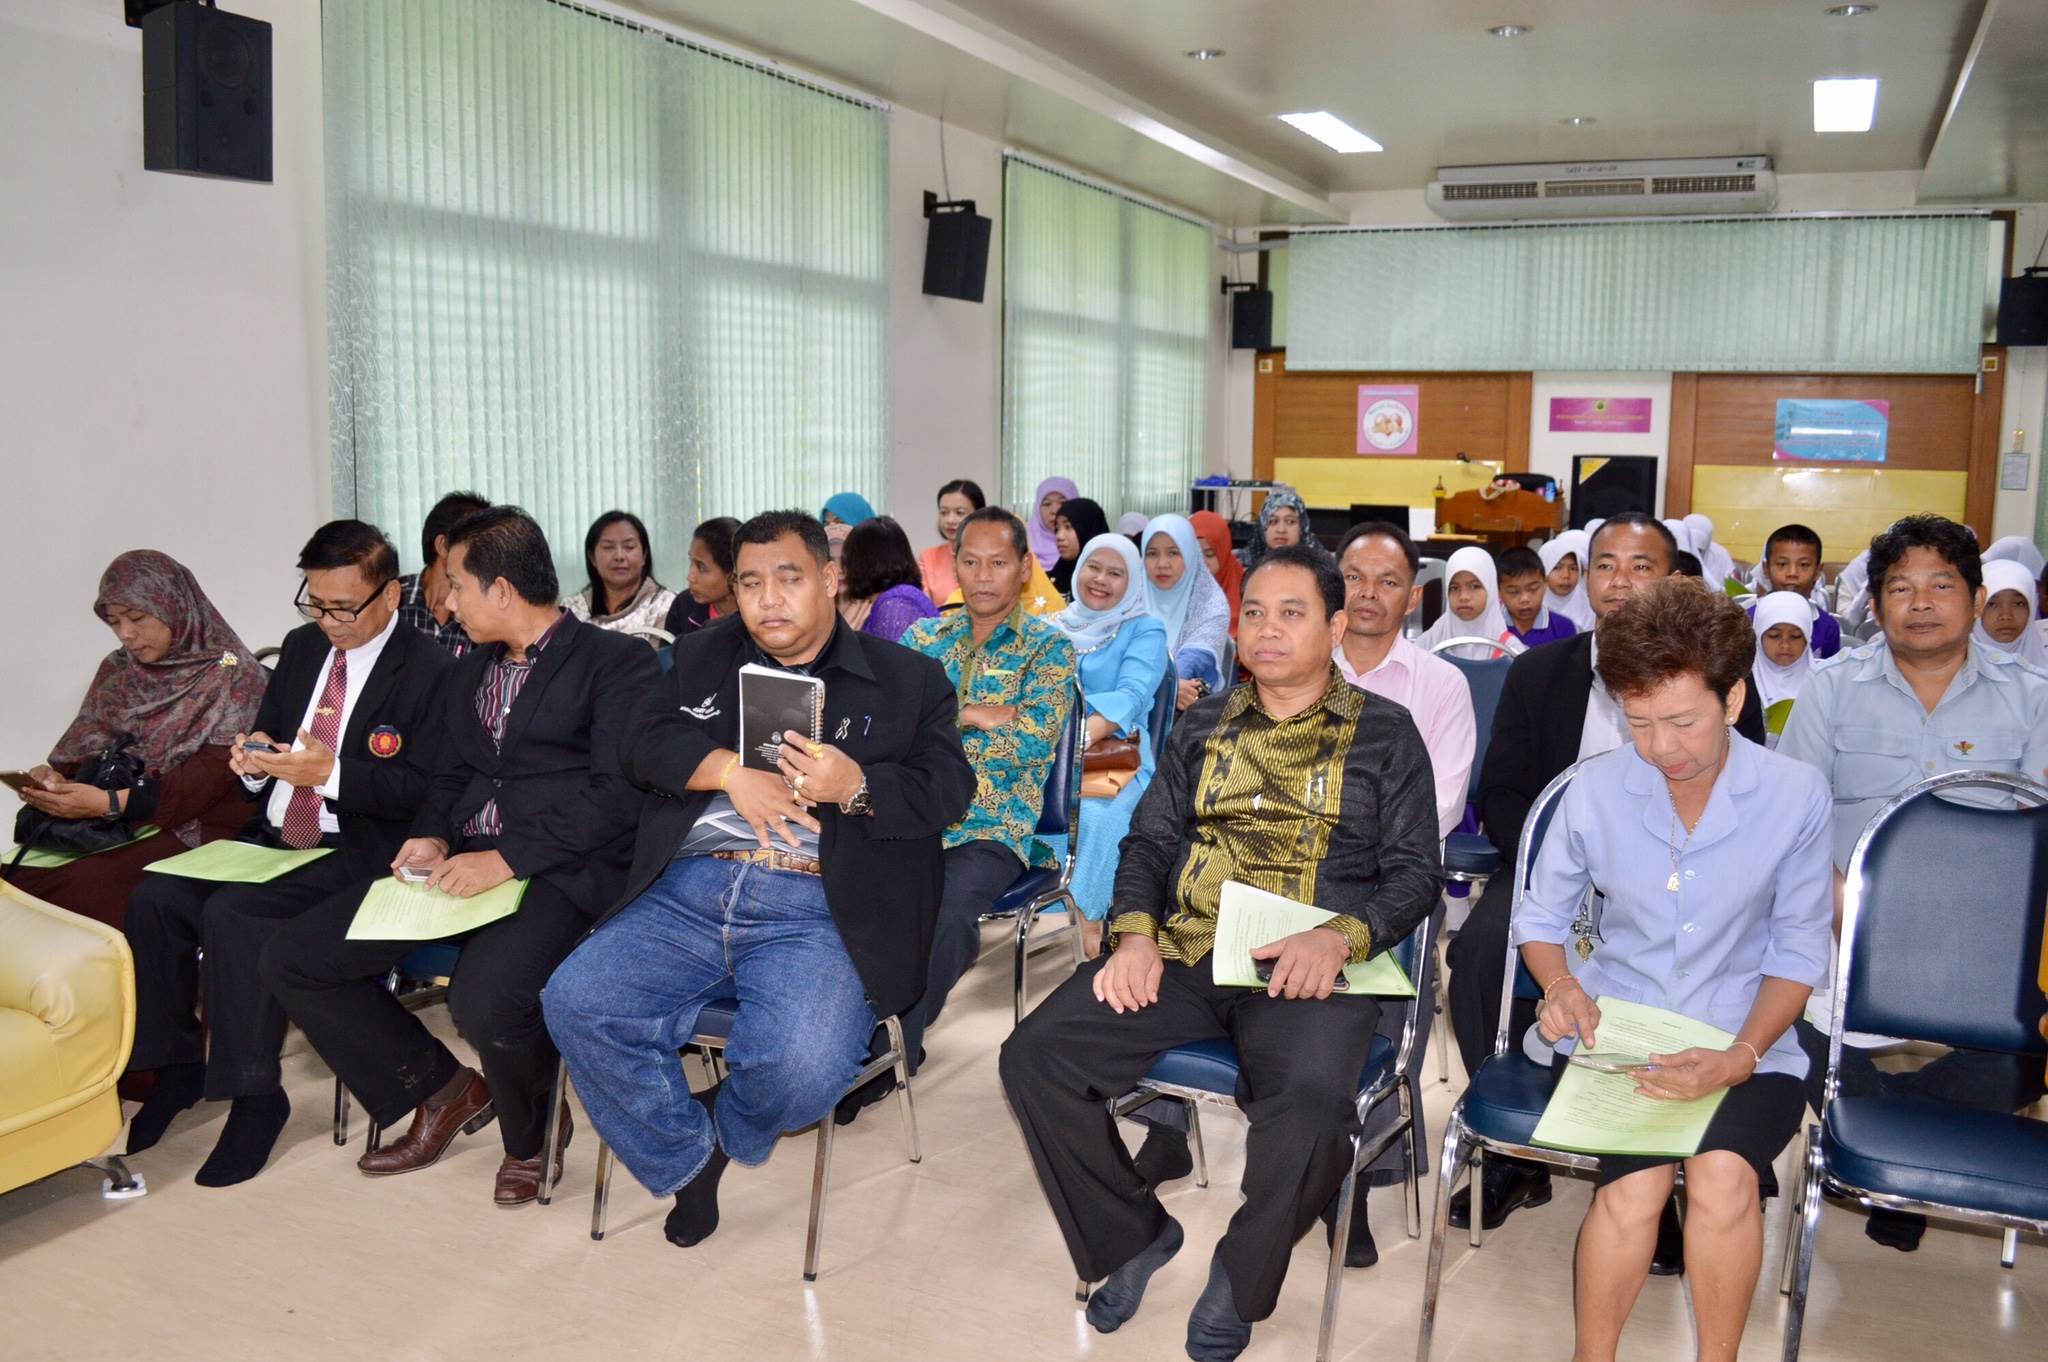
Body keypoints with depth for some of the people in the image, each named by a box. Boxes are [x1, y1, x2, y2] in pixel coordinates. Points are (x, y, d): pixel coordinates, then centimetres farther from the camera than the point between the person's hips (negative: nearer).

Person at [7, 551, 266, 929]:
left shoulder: (231, 674, -6)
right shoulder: (117, 671, 14)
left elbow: (211, 775, -14)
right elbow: (84, 745, 8)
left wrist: (109, 803, -24)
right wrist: (54, 776, -15)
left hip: (194, 828, -6)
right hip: (117, 825, 6)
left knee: (89, 885, -29)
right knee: (17, 878, -19)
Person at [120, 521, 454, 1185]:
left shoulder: (432, 670, -10)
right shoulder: (303, 647, 13)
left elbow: (425, 789, -15)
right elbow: (267, 738, 21)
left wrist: (329, 772, -25)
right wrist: (255, 758, -3)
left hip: (358, 850, -7)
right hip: (273, 834, 8)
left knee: (234, 914, -28)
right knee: (155, 898, -13)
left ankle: (253, 1093, -12)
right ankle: (175, 1064, 6)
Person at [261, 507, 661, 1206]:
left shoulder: (617, 662, -4)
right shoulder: (469, 671, 20)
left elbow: (619, 791, -14)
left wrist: (508, 859, -20)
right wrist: (432, 835, 2)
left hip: (560, 872, -8)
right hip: (461, 863, 8)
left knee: (485, 997, -35)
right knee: (290, 958, -2)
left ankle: (531, 1131, 1)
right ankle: (442, 1090, 15)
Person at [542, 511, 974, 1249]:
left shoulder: (907, 679, 11)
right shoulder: (704, 656, 22)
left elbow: (947, 790, 0)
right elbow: (644, 742, 9)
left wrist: (855, 787, -19)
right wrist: (729, 770, -9)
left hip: (817, 910, -3)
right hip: (690, 892, 4)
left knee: (801, 1063, -29)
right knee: (575, 1002, -19)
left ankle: (728, 1129, 10)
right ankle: (686, 1156, 6)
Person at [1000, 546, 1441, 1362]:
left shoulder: (1384, 735, 8)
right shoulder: (1204, 726, 18)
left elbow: (1414, 873, 3)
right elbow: (1149, 839, 16)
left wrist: (1337, 938, -17)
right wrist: (1135, 933, -4)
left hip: (1305, 967, -3)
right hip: (1180, 955, 4)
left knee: (1313, 1100, -35)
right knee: (1034, 1056, -17)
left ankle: (1240, 1279, -3)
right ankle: (1134, 1233, 7)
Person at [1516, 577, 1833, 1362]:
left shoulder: (1796, 796, -7)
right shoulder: (1596, 791, -5)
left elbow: (1798, 954, 0)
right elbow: (1541, 920, 9)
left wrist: (1741, 1056, -15)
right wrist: (1560, 985, -12)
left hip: (1745, 1042, 0)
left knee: (1723, 1176, -29)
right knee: (1638, 1184, -27)